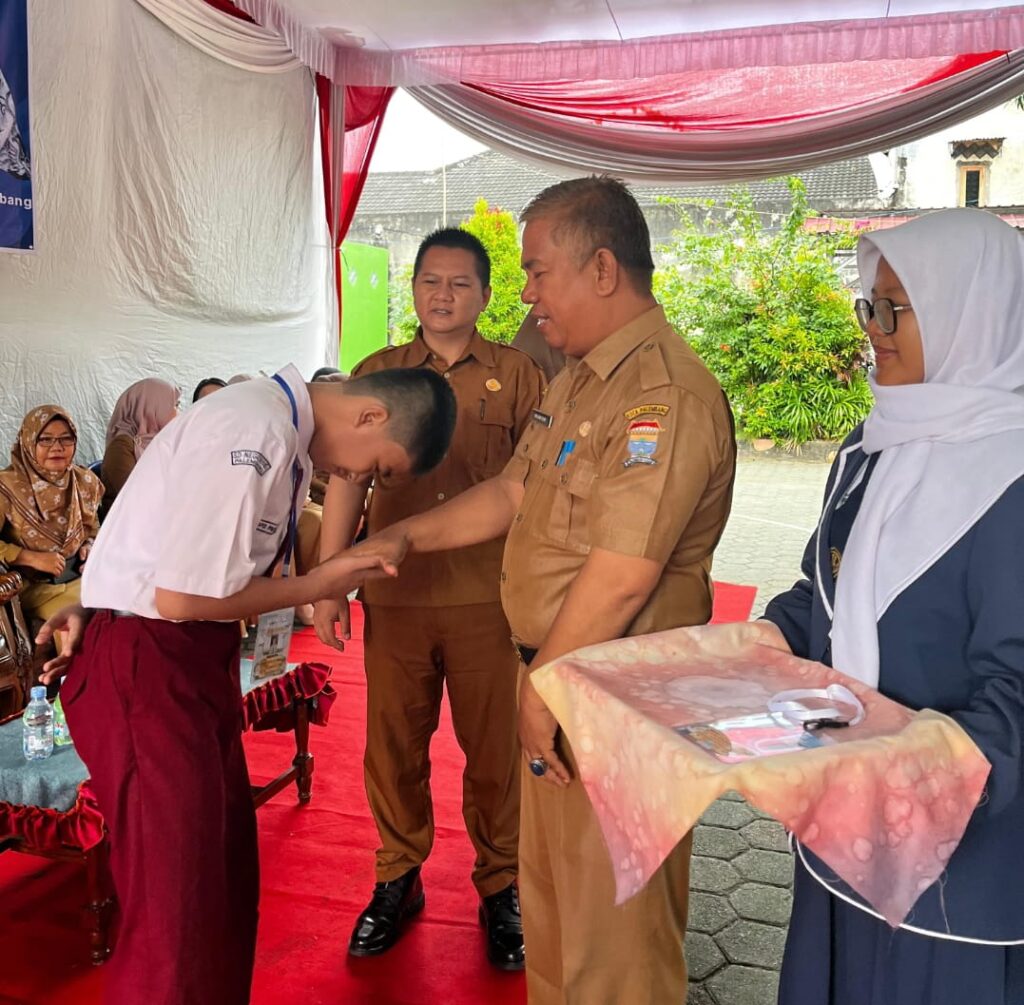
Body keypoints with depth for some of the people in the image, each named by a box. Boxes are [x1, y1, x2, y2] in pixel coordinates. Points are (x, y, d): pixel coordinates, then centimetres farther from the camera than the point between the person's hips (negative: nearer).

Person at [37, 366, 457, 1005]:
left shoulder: (284, 432, 8)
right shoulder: (253, 435, -23)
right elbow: (182, 597, -22)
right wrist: (317, 586, -10)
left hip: (198, 657, 9)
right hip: (143, 665, -9)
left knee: (227, 868, 15)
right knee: (178, 899, -5)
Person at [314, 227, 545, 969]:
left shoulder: (518, 376, 2)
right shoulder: (376, 374, 7)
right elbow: (346, 481, 7)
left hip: (489, 597, -1)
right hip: (394, 595, 2)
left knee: (495, 748, 8)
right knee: (394, 745, 11)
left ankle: (501, 886, 28)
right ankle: (398, 880, 31)